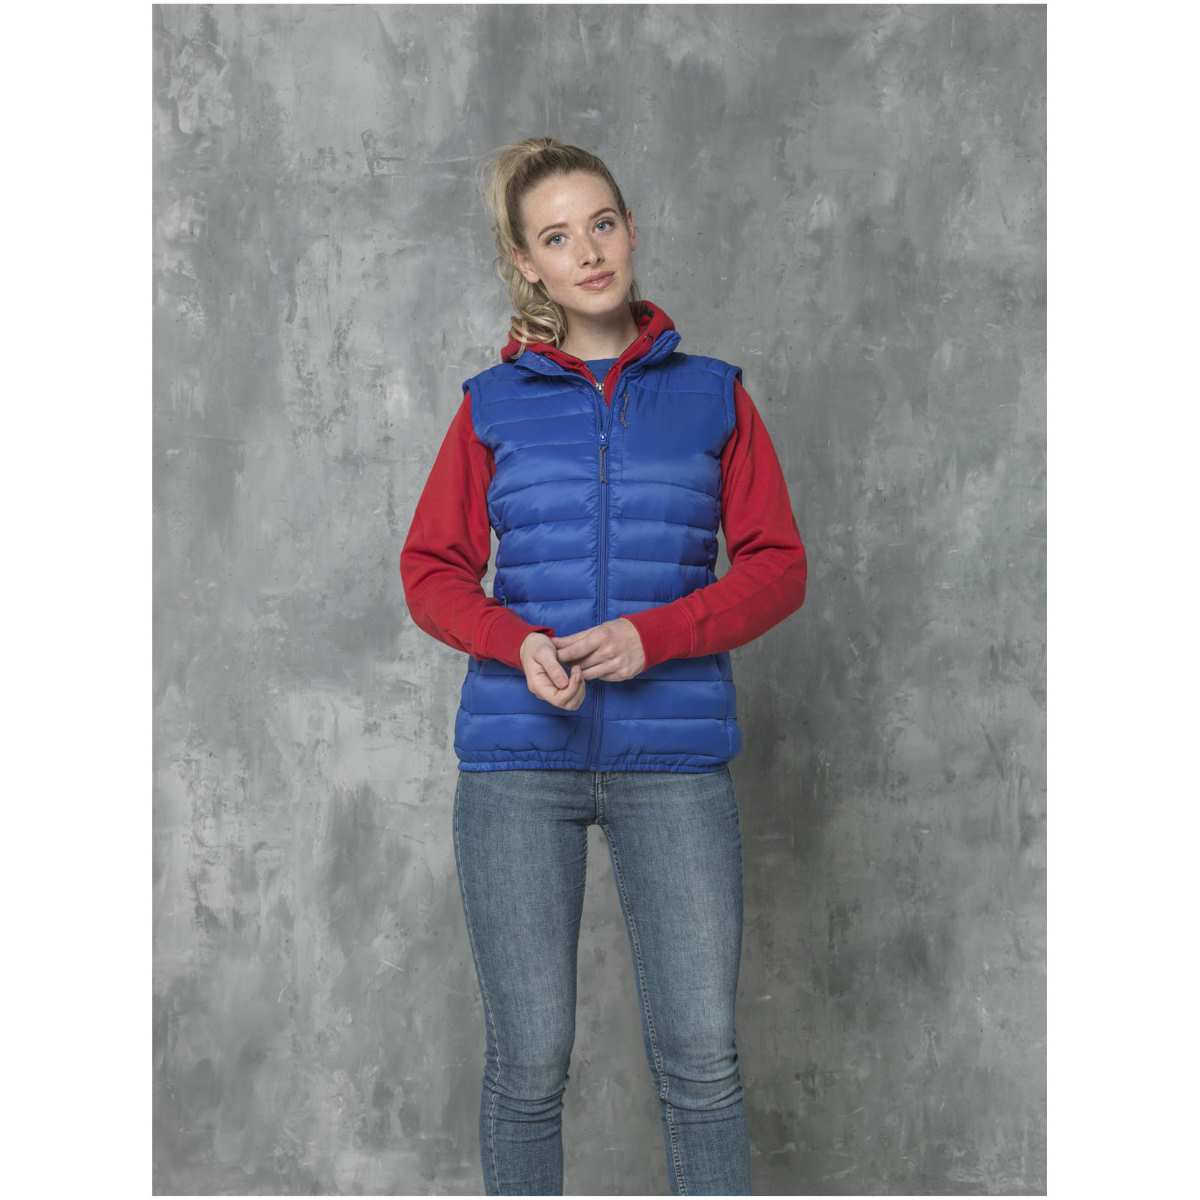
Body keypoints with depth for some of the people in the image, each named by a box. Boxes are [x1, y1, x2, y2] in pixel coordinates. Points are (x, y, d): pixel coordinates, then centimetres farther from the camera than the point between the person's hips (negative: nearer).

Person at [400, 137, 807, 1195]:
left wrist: (650, 637, -13)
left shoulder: (713, 395, 7)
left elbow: (778, 567, 3)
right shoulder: (492, 404, 8)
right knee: (529, 1061, 7)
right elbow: (431, 570, 8)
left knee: (702, 1058, 0)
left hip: (675, 758, 0)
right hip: (518, 755, 1)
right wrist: (518, 644, -12)